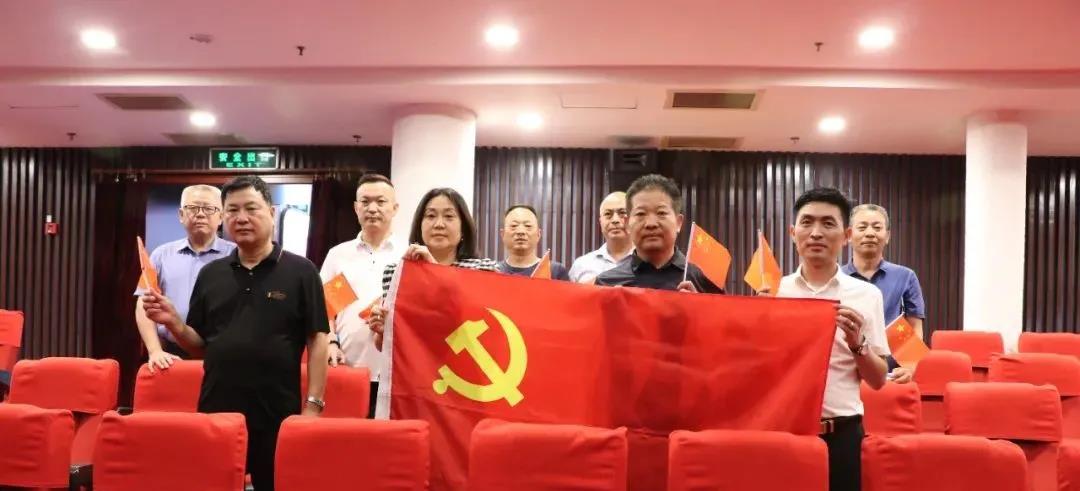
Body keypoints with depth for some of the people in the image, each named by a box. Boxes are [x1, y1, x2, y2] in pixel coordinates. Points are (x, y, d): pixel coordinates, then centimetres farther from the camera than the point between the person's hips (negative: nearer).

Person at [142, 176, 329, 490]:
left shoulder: (300, 271, -3)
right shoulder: (210, 274, 10)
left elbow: (317, 341, -5)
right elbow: (200, 346, 13)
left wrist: (313, 404, -11)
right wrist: (172, 322, -6)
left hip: (277, 416, -3)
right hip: (216, 413, 4)